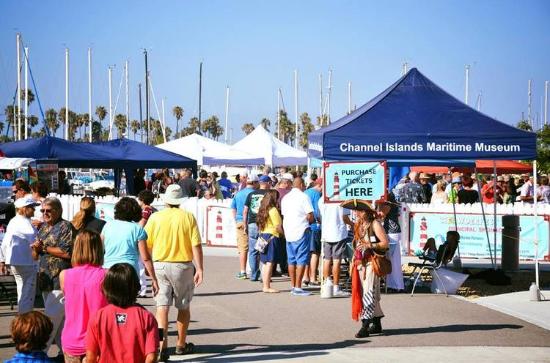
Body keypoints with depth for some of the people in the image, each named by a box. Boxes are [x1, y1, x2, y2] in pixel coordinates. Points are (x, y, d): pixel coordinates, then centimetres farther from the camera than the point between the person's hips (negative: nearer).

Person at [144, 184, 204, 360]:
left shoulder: (155, 217, -3)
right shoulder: (188, 217, -6)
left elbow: (146, 245, -1)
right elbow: (196, 246, -10)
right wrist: (199, 268, -8)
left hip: (160, 265, 0)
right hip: (183, 266, 0)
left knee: (162, 306, -2)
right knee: (183, 307, 15)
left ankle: (162, 345, -16)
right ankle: (181, 344, 28)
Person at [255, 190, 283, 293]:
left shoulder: (263, 209, 12)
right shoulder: (273, 210, -12)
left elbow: (260, 224, 12)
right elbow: (278, 227, -13)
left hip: (262, 235, 8)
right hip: (272, 236, -8)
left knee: (265, 263, 11)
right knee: (270, 263, -7)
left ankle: (265, 285, 15)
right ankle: (267, 287, -7)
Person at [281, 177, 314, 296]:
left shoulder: (285, 198, 13)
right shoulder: (303, 197, -8)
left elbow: (284, 214, 15)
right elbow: (310, 216, -13)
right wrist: (310, 221, 8)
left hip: (288, 232, 7)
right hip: (301, 231, -7)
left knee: (291, 260, 12)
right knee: (301, 260, -4)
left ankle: (293, 286, 15)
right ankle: (298, 288, -8)